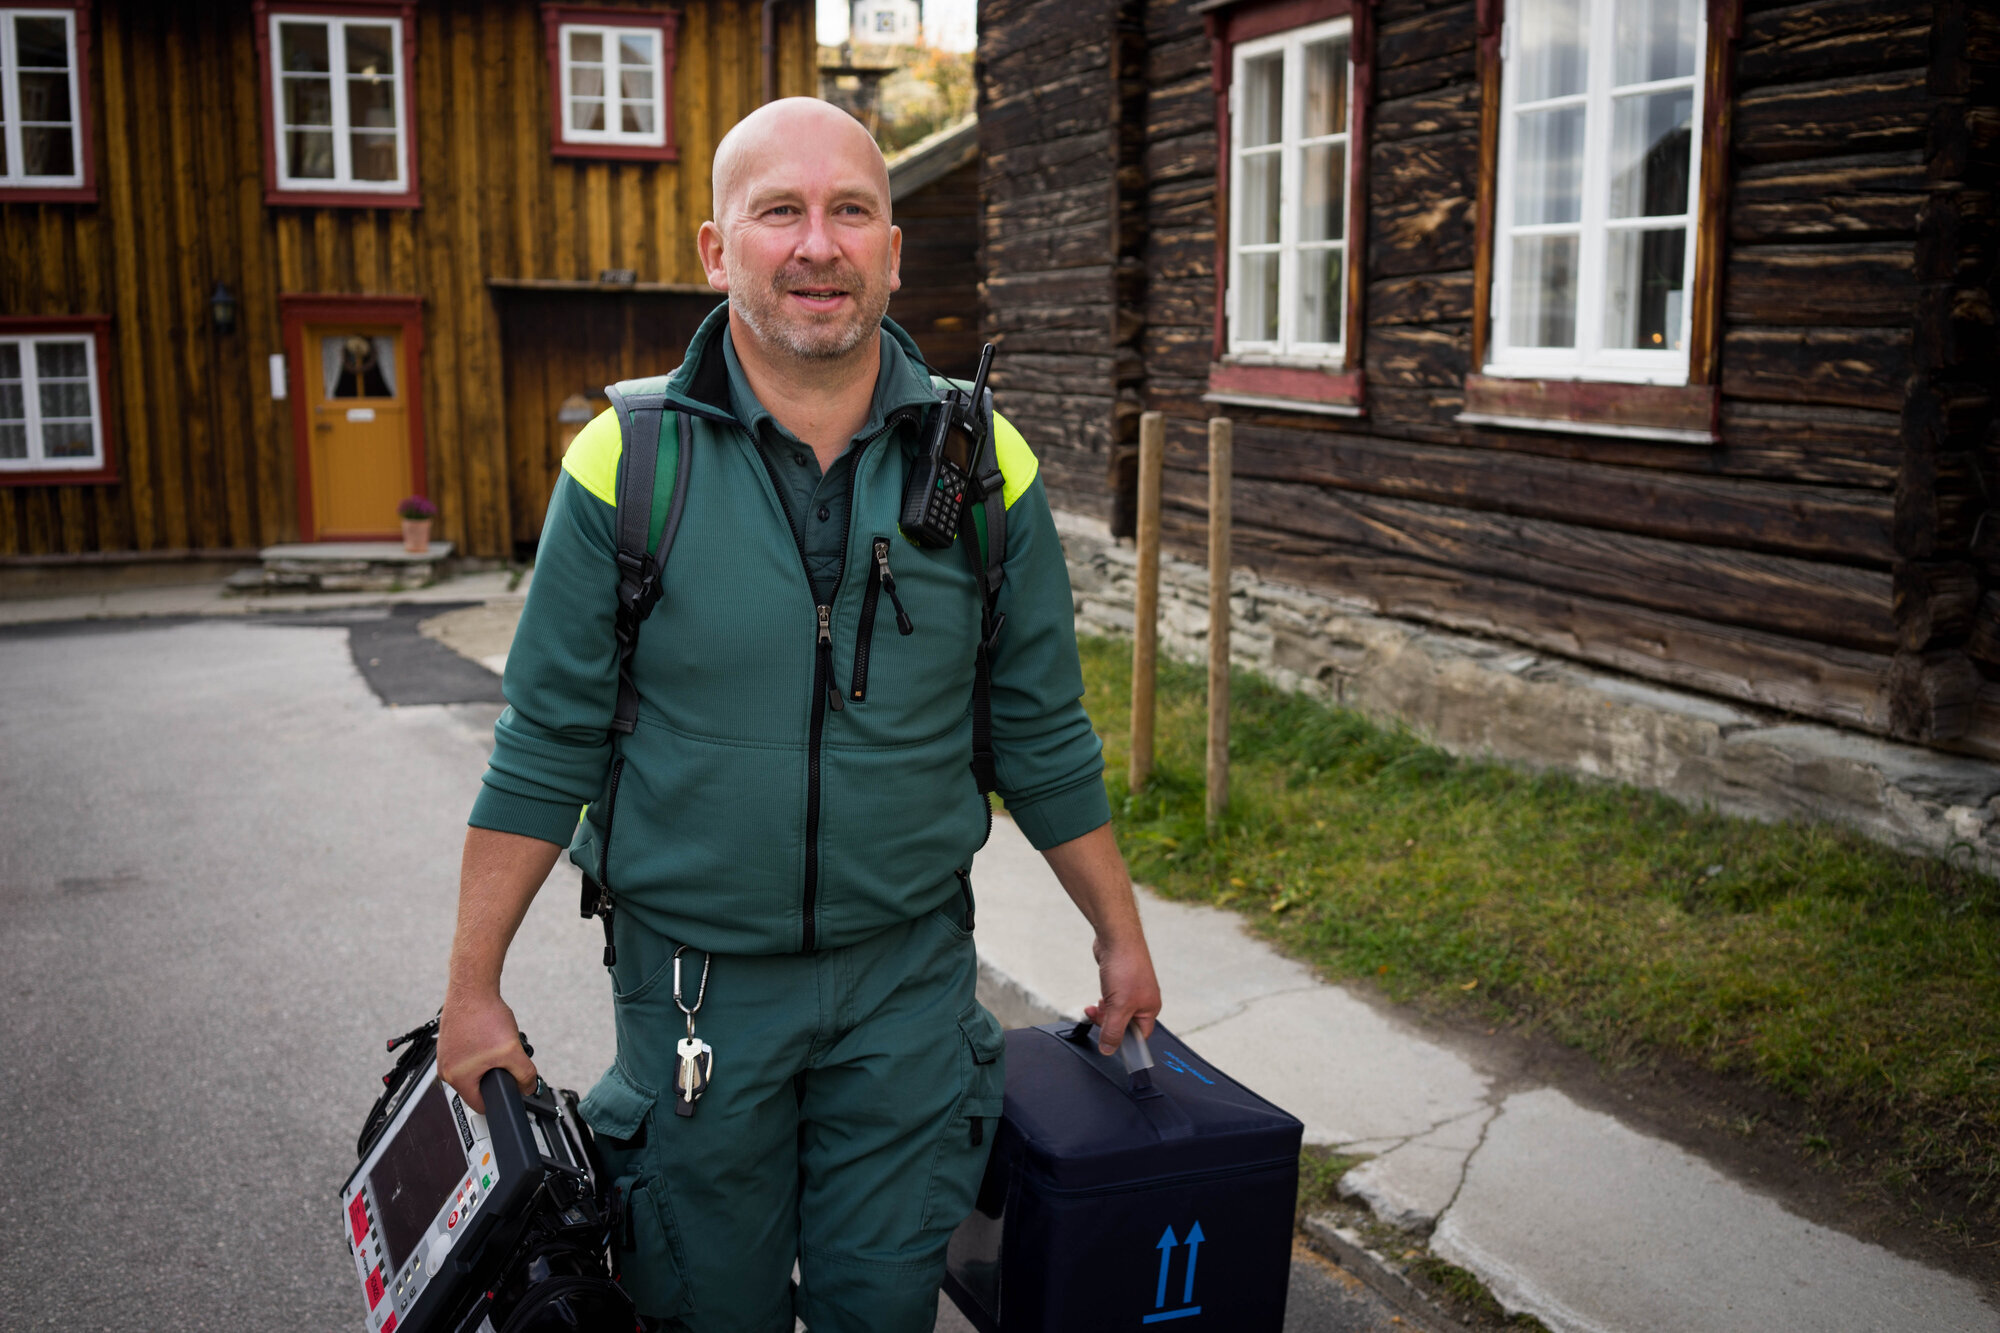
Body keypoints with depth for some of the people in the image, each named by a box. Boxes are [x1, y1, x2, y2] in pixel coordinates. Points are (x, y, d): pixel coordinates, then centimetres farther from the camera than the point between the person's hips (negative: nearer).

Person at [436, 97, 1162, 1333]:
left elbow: (1046, 739, 4)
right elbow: (547, 748, -4)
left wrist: (1122, 938, 9)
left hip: (910, 970, 1)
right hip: (693, 975, -1)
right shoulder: (627, 464, -10)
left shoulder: (983, 464, -4)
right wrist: (475, 987, -3)